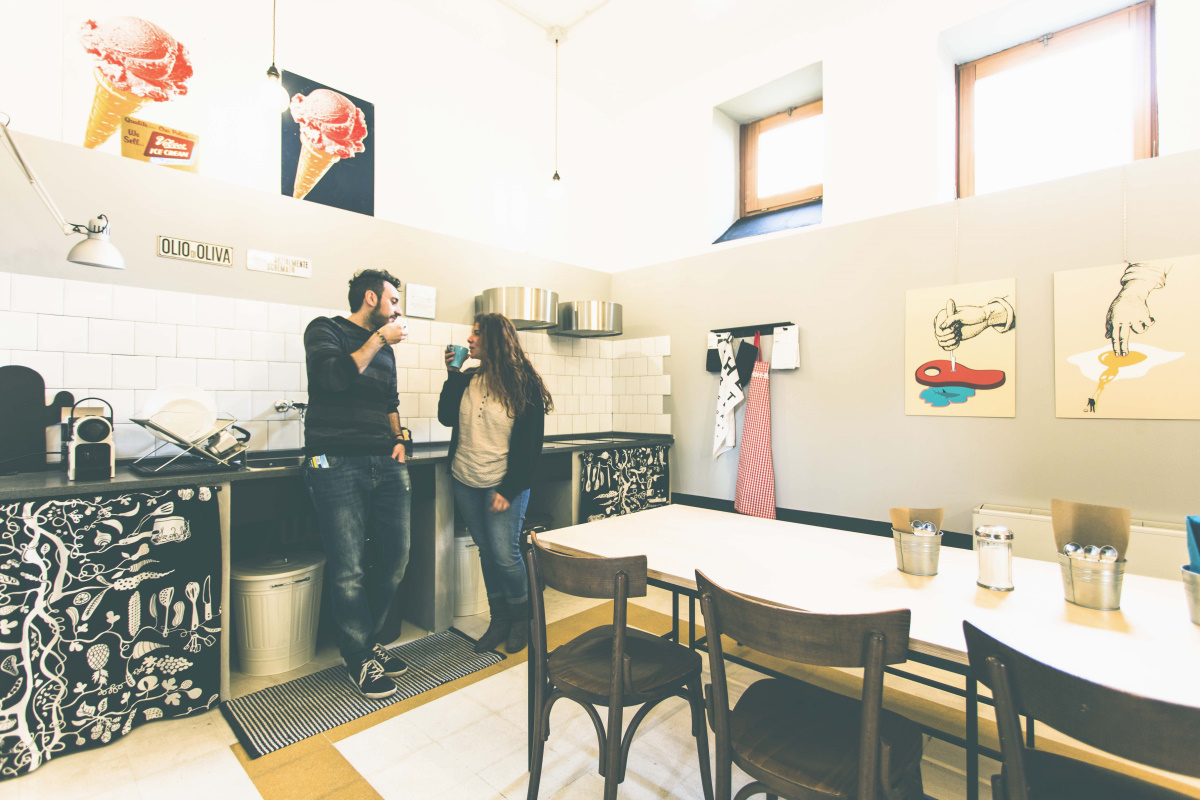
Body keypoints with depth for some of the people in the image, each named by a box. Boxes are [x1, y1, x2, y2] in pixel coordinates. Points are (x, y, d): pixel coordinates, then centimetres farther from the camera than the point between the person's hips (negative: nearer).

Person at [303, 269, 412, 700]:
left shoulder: (385, 349, 22)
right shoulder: (325, 330, 3)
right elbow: (335, 376, -16)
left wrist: (397, 439, 14)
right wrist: (379, 338, -9)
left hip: (385, 465, 7)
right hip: (337, 465, -6)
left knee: (394, 558, 6)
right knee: (349, 569, -3)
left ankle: (362, 641, 28)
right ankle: (360, 658, 17)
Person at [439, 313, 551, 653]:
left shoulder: (525, 385, -10)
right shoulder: (468, 380, 6)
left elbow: (530, 446, -10)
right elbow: (446, 417, 2)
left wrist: (508, 490, -14)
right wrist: (453, 374, -4)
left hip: (503, 485, -5)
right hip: (465, 483, 5)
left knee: (504, 554, -4)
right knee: (486, 551, 12)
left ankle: (520, 618, 22)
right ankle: (499, 619, 28)